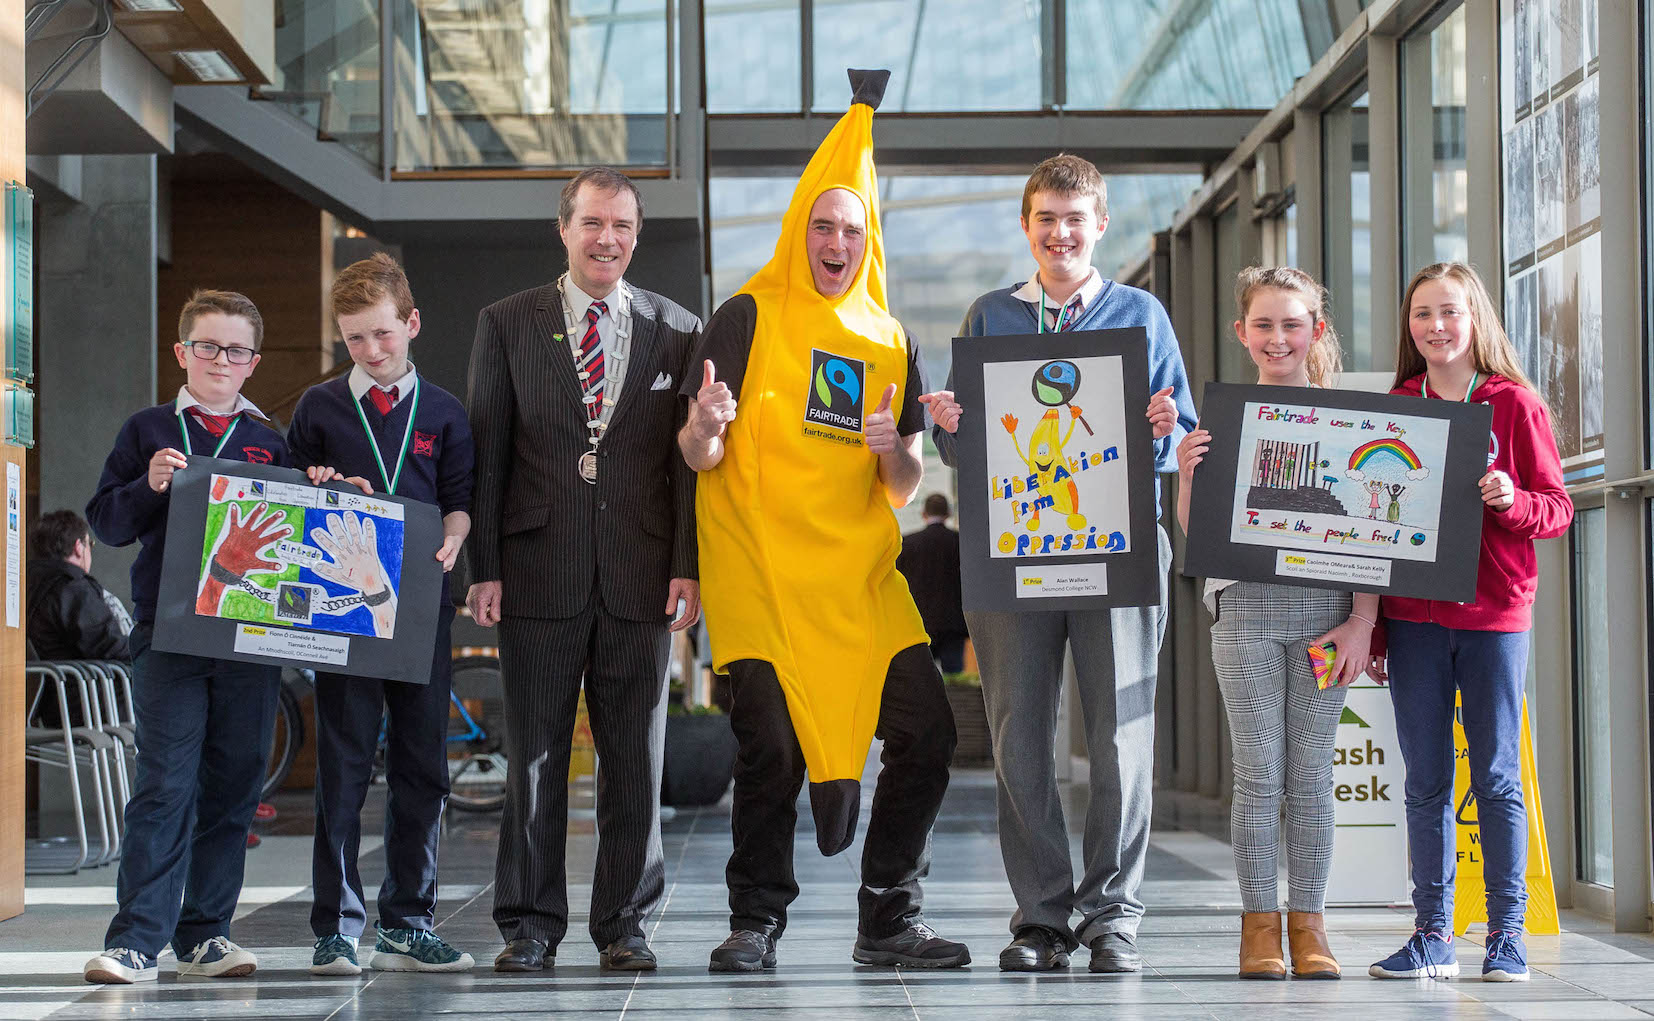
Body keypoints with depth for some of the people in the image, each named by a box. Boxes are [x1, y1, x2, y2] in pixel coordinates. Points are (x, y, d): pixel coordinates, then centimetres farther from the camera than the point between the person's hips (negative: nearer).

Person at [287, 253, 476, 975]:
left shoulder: (443, 413, 10)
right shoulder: (319, 408, 8)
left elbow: (459, 502, 9)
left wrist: (449, 543, -11)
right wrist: (324, 498, -7)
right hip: (341, 600, -2)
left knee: (422, 765, 4)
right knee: (343, 764, -4)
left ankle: (406, 923, 12)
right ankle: (336, 927, -1)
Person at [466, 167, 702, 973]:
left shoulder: (677, 331, 9)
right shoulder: (507, 324, 7)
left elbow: (690, 456, 6)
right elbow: (486, 452, 4)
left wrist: (688, 567, -2)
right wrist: (484, 568, -2)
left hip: (641, 576, 1)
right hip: (538, 571, -1)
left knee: (635, 755, 4)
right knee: (533, 754, 2)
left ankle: (624, 923, 13)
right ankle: (530, 924, 10)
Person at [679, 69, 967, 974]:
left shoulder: (891, 344, 13)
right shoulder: (749, 319, 0)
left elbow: (903, 490, 12)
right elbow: (700, 457, -5)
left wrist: (893, 451, -10)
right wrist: (704, 428, -28)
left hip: (859, 572, 4)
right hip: (759, 568, -4)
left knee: (927, 731, -3)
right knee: (771, 749, -11)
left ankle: (888, 919, 8)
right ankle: (757, 923, 4)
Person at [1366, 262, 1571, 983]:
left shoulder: (1515, 405, 2)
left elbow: (1557, 510, 2)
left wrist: (1514, 503, -20)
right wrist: (1369, 624, 7)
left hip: (1495, 612, -2)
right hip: (1413, 617, 2)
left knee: (1497, 776, 0)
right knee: (1425, 780, 4)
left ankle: (1507, 933, 6)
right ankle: (1433, 935, 8)